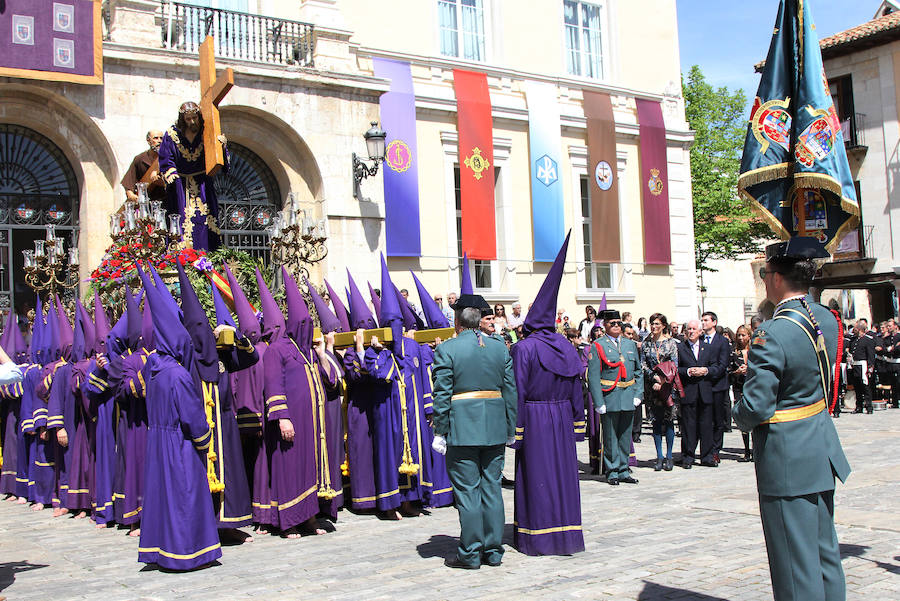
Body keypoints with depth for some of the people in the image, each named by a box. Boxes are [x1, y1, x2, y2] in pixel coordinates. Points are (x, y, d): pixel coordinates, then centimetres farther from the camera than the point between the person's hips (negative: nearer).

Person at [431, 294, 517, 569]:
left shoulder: (446, 350, -7)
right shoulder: (500, 348, 6)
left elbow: (441, 395, -9)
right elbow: (511, 391, 7)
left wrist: (440, 432, -4)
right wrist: (510, 429, 14)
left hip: (462, 428, -4)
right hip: (494, 428, 4)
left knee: (468, 491, 1)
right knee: (491, 488, 11)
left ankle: (470, 554, 7)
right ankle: (493, 551, 17)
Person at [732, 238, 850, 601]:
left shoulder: (772, 336, -23)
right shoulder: (827, 319, 3)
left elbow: (755, 406, -21)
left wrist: (741, 419, -2)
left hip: (787, 456, -8)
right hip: (823, 448, 9)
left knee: (796, 559, 1)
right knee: (825, 549, 19)